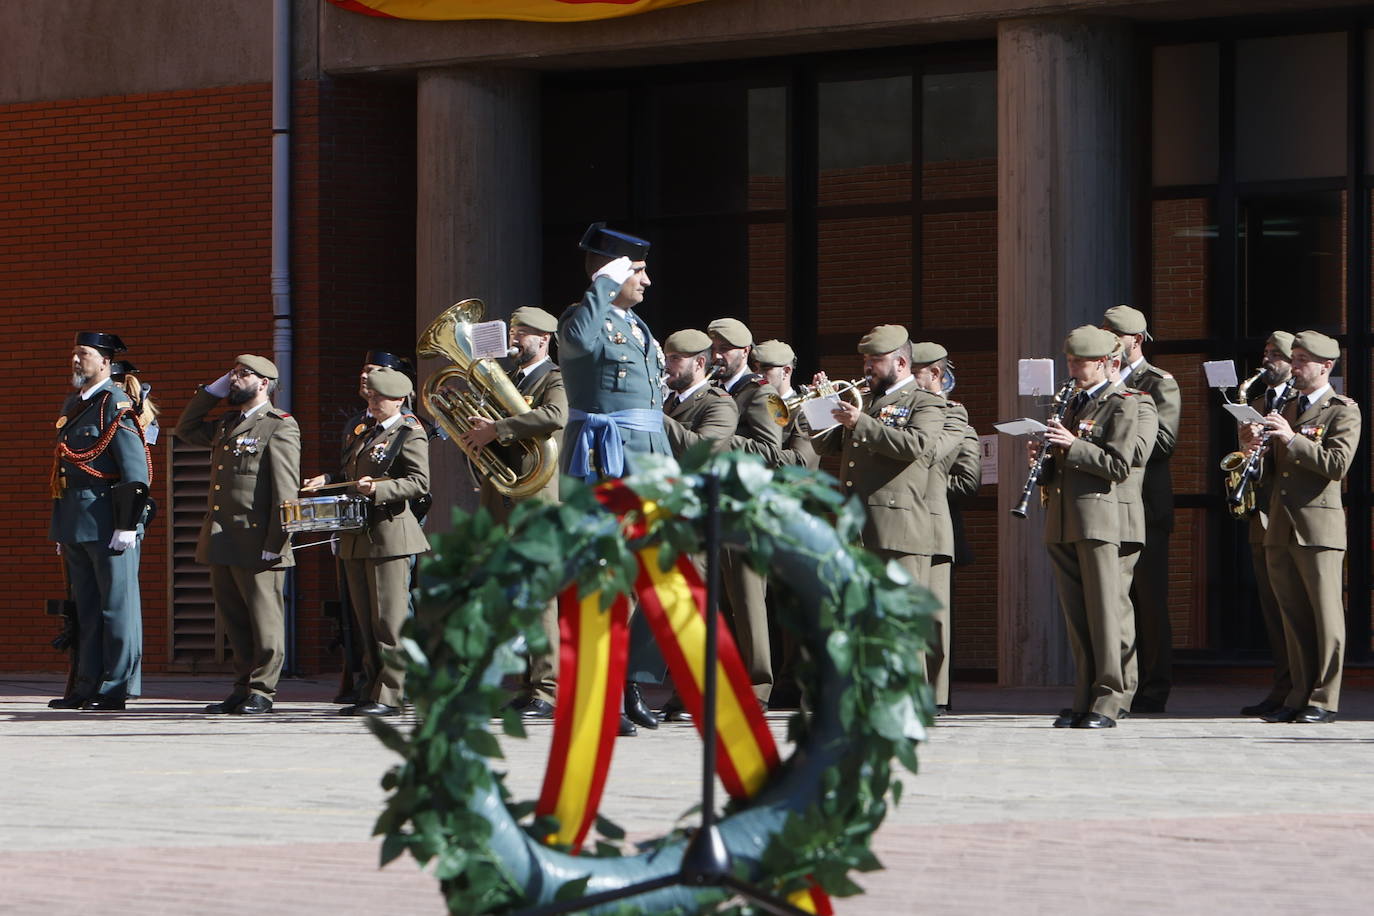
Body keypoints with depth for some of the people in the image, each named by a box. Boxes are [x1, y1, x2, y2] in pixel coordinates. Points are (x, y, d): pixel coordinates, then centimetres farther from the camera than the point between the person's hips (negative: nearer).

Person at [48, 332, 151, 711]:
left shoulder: (116, 405, -8)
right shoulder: (72, 405, 18)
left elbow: (136, 473, -13)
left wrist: (127, 526, -17)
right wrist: (62, 530, 20)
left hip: (108, 522, -9)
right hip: (76, 524, 9)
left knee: (117, 605, -4)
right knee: (86, 608, 10)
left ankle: (116, 689, -2)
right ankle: (86, 687, 13)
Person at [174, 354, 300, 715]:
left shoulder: (280, 426, -7)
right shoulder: (226, 424, 18)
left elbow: (285, 491, -13)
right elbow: (186, 430, 32)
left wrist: (275, 543, -18)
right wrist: (212, 391, 19)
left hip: (257, 544, -8)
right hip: (221, 542, 8)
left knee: (263, 619, -1)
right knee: (233, 620, 11)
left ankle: (261, 691, 4)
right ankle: (242, 688, 16)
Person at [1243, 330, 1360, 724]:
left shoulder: (1343, 411, -1)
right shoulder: (1288, 410, 21)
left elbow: (1337, 465, -14)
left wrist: (1293, 440, -17)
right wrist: (1254, 444, 2)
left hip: (1318, 527, -7)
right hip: (1281, 528, 7)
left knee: (1325, 617, -5)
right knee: (1294, 618, 7)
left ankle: (1324, 701, -2)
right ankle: (1300, 697, 11)